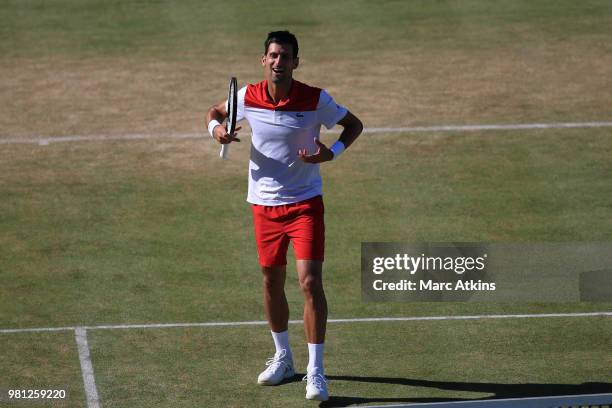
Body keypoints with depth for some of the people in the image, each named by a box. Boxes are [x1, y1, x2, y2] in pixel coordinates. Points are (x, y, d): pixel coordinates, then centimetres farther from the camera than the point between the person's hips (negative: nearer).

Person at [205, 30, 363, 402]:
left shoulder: (316, 100, -13)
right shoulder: (248, 97, -6)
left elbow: (354, 124, 2)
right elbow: (215, 111, 14)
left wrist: (332, 152, -17)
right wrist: (216, 128, -10)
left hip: (305, 202, -3)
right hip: (264, 204, 3)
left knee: (310, 281, -14)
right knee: (272, 283, 13)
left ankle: (316, 372, -10)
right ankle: (283, 357, 34)